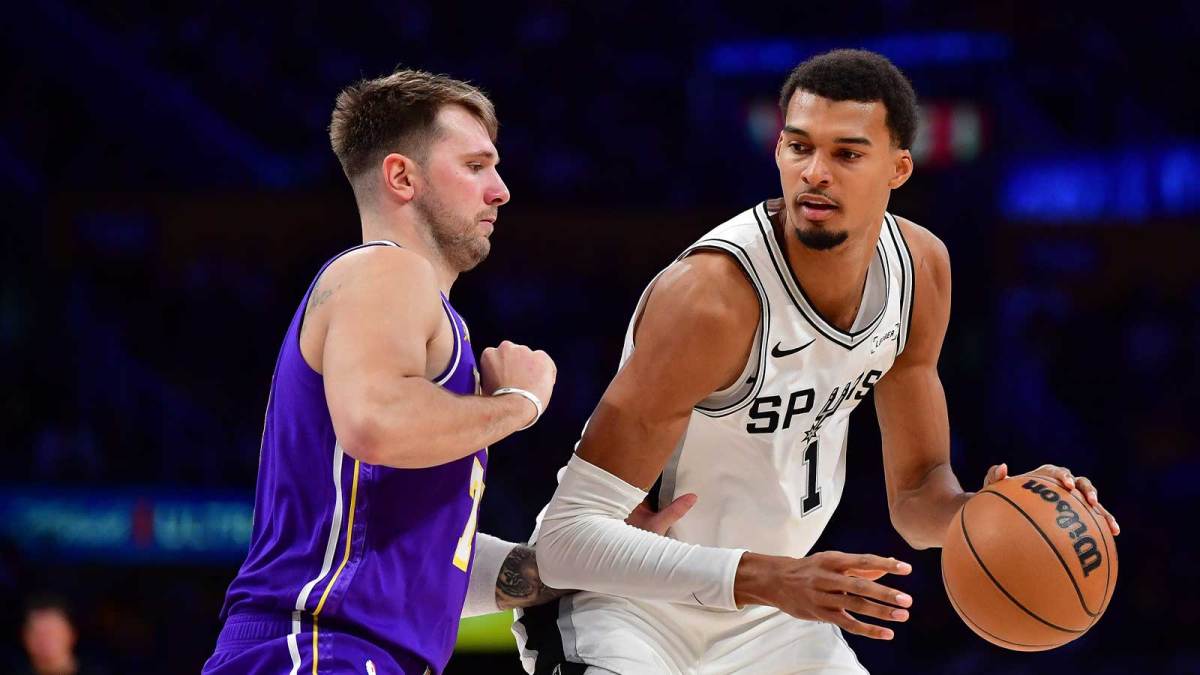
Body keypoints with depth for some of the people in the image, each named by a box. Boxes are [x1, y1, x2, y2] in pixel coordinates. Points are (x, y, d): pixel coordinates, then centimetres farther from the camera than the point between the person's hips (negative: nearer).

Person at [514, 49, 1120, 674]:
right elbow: (567, 536, -31)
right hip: (620, 602, -7)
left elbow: (916, 495, 5)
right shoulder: (714, 296, -30)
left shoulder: (919, 267, -7)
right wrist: (765, 579, -41)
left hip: (763, 621, 7)